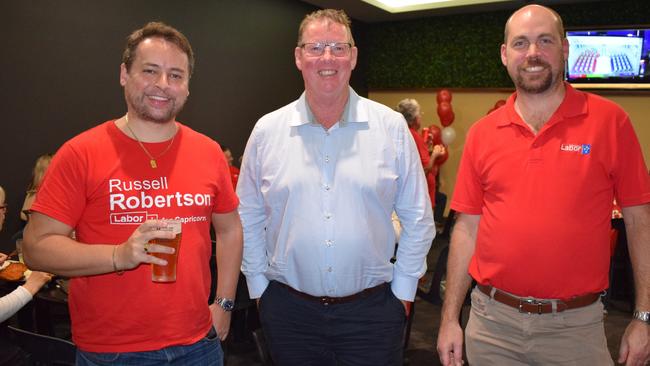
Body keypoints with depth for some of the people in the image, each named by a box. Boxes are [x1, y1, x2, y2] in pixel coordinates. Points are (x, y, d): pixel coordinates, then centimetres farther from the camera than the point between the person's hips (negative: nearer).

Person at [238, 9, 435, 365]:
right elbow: (249, 220, 6)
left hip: (372, 309, 0)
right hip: (288, 309, 1)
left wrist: (402, 289, 2)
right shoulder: (267, 131, -1)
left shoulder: (392, 127, -3)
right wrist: (259, 286, 5)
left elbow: (417, 219, 2)